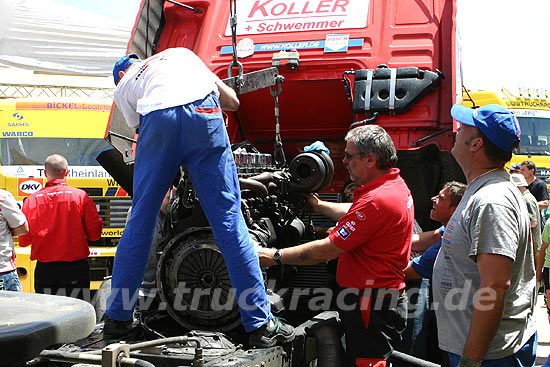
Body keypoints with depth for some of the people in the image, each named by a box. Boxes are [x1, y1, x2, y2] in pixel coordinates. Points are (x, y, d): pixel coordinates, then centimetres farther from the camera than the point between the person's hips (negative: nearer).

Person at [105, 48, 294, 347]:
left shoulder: (123, 87, 34)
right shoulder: (181, 53, 40)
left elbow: (141, 131, 27)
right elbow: (232, 101, 38)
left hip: (157, 119, 0)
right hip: (203, 112, 0)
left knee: (141, 219, 12)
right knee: (227, 216, 0)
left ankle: (117, 318, 20)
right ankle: (260, 324, -1)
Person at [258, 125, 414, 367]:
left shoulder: (377, 200, -24)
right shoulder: (396, 184, 9)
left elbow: (328, 250, -21)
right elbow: (354, 213, 29)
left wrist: (276, 257, -12)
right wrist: (319, 206, 36)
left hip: (371, 307, -11)